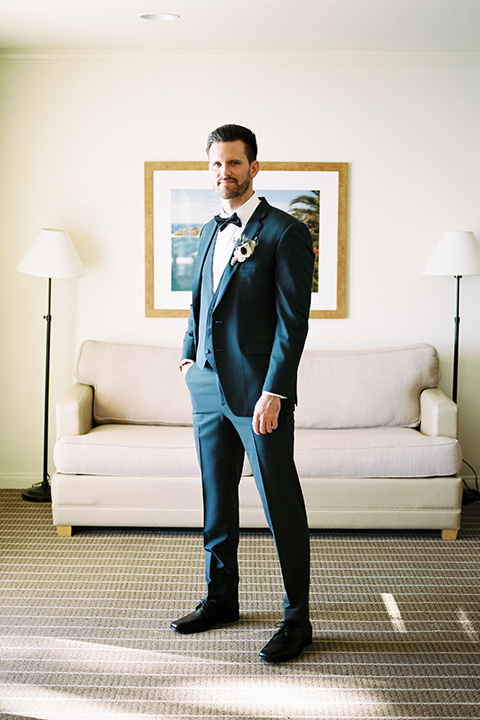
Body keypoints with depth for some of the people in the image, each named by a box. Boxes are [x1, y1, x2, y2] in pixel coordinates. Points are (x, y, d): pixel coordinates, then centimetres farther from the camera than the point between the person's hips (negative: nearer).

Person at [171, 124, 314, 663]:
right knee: (216, 502, 16)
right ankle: (221, 598, 32)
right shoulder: (210, 232, 14)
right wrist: (190, 353, 16)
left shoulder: (285, 233, -9)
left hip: (259, 394, -7)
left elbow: (292, 320, -14)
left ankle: (296, 619, 12)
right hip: (208, 387, 7)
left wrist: (274, 392, -20)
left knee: (281, 506, 1)